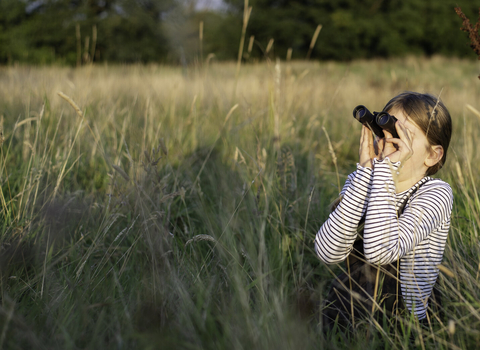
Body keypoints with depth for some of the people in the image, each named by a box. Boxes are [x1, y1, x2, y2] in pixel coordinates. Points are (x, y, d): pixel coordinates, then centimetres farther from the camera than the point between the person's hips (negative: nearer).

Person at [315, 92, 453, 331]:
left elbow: (381, 252, -27)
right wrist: (365, 171, -17)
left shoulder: (435, 194, -9)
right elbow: (329, 252, -15)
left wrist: (387, 167, -22)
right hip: (341, 319, 3)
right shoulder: (360, 182, 3)